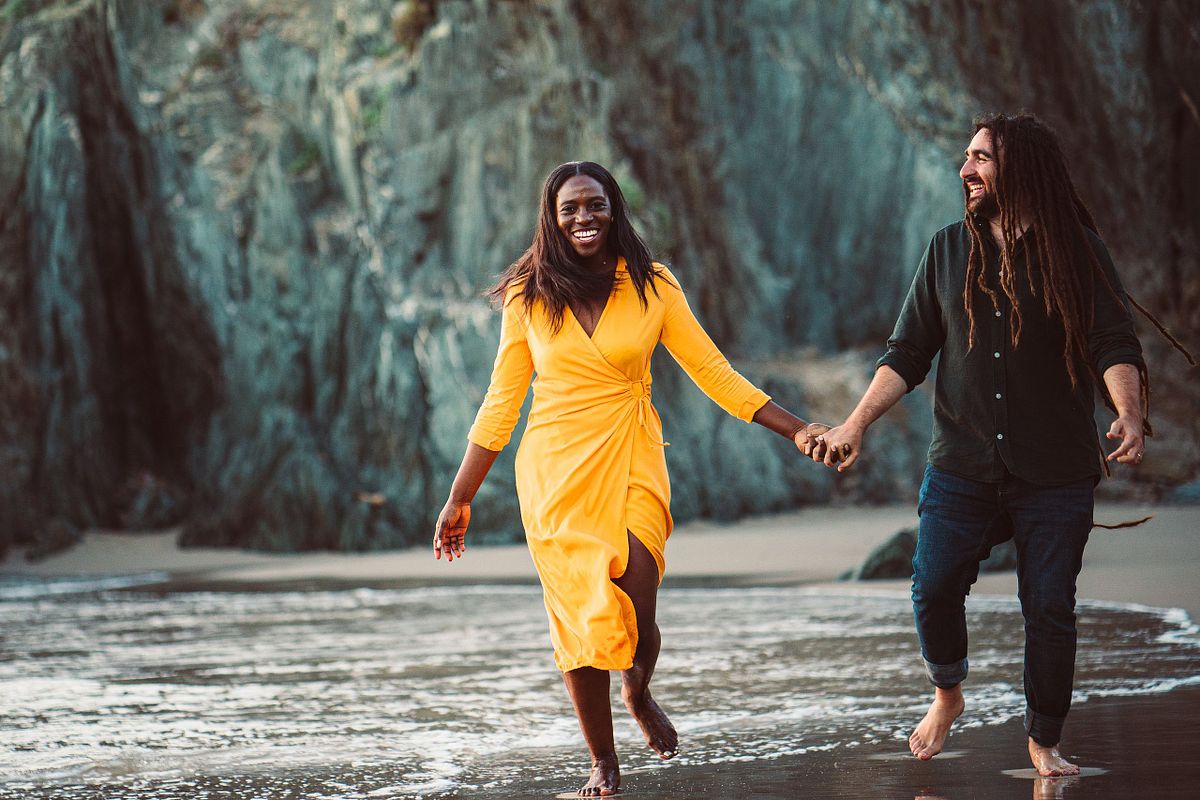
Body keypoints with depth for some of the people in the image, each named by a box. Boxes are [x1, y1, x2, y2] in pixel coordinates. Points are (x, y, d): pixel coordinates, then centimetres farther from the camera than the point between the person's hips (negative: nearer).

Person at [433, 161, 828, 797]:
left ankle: (640, 694, 27)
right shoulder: (528, 297, 4)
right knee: (579, 620, -2)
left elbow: (713, 372, 7)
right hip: (556, 470, 0)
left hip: (632, 464, 0)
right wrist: (459, 499, 7)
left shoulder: (652, 288, 3)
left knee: (636, 619, -11)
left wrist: (795, 429, 1)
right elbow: (500, 403, 8)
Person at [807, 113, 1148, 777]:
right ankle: (946, 695, 21)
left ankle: (1044, 743, 15)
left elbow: (1114, 347, -8)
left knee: (1049, 608, -2)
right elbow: (907, 353, 10)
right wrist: (856, 424, -1)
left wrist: (1129, 415, -27)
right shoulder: (949, 250, 9)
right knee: (933, 587, -8)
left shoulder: (1077, 251, 1)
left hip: (1055, 473, -2)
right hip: (961, 467, 2)